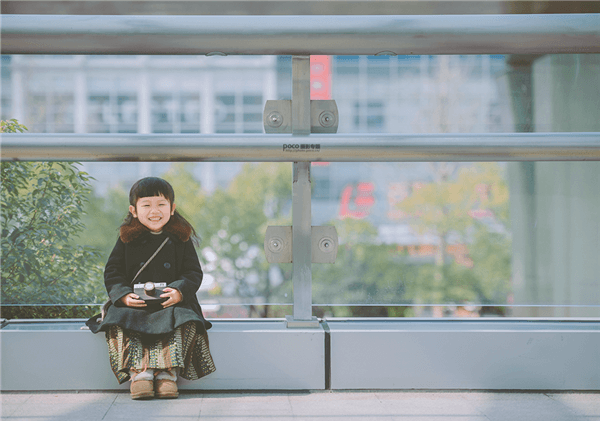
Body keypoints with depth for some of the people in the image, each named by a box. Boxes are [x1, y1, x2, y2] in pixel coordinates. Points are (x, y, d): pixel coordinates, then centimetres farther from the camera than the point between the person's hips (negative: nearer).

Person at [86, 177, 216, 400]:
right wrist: (124, 295, -12)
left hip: (173, 303, -1)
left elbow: (194, 273, 6)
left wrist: (179, 291, -16)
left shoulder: (180, 240, 9)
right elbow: (112, 272, 8)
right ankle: (138, 372, -36)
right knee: (121, 322, -29)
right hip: (134, 303, 1)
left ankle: (167, 372, -34)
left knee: (183, 322, -31)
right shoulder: (127, 239, 10)